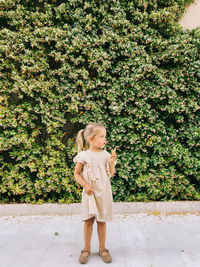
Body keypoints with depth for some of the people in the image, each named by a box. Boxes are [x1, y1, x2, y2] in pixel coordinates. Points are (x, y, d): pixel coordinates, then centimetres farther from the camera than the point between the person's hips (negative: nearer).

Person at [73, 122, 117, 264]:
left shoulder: (106, 155, 1)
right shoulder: (84, 155, -7)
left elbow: (111, 174, 3)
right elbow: (77, 173, -1)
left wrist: (112, 161, -12)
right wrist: (85, 185, -13)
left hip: (104, 192, 2)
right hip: (89, 192, -2)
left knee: (102, 220, 11)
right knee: (88, 220, 8)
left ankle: (102, 248, 29)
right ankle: (86, 249, 27)